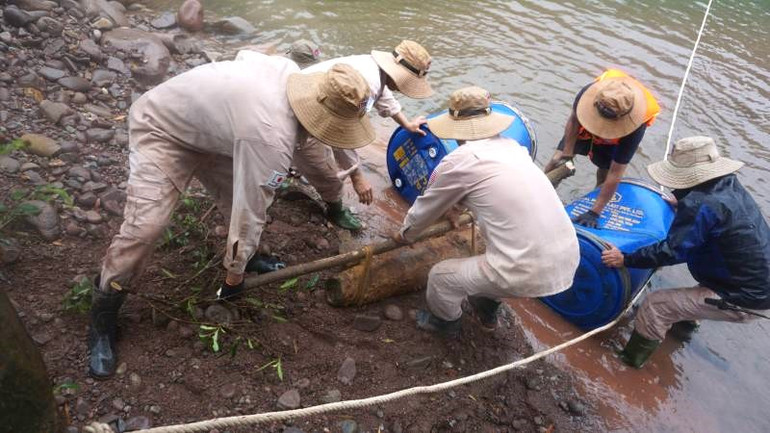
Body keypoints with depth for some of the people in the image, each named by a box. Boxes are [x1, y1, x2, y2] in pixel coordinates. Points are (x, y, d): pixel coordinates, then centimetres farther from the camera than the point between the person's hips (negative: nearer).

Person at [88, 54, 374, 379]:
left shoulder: (289, 70, -15)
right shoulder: (272, 141, -38)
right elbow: (250, 212, -29)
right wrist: (234, 274, -15)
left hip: (202, 122, 9)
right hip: (160, 128, -8)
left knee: (241, 191, 5)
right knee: (145, 226, -19)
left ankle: (248, 255, 34)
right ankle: (103, 316, 2)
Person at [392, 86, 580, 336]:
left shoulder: (459, 161, -7)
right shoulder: (511, 146, 13)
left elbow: (426, 207, 9)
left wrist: (405, 235, 29)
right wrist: (457, 205, 49)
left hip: (529, 274, -7)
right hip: (569, 261, 7)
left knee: (441, 276, 14)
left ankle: (445, 323, 42)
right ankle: (487, 311, 52)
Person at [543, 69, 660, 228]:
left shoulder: (635, 128, -44)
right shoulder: (590, 92, -41)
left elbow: (615, 173, -40)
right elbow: (574, 120, -18)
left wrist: (594, 213, -40)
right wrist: (567, 154, -15)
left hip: (612, 143, -1)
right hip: (583, 129, 2)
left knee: (604, 174, 0)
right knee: (557, 162, -7)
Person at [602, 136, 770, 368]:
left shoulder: (701, 205, -26)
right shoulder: (730, 184, 2)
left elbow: (672, 251, -26)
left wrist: (626, 259, -19)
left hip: (743, 299, -10)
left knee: (655, 305, -9)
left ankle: (631, 358, 10)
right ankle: (687, 319, 54)